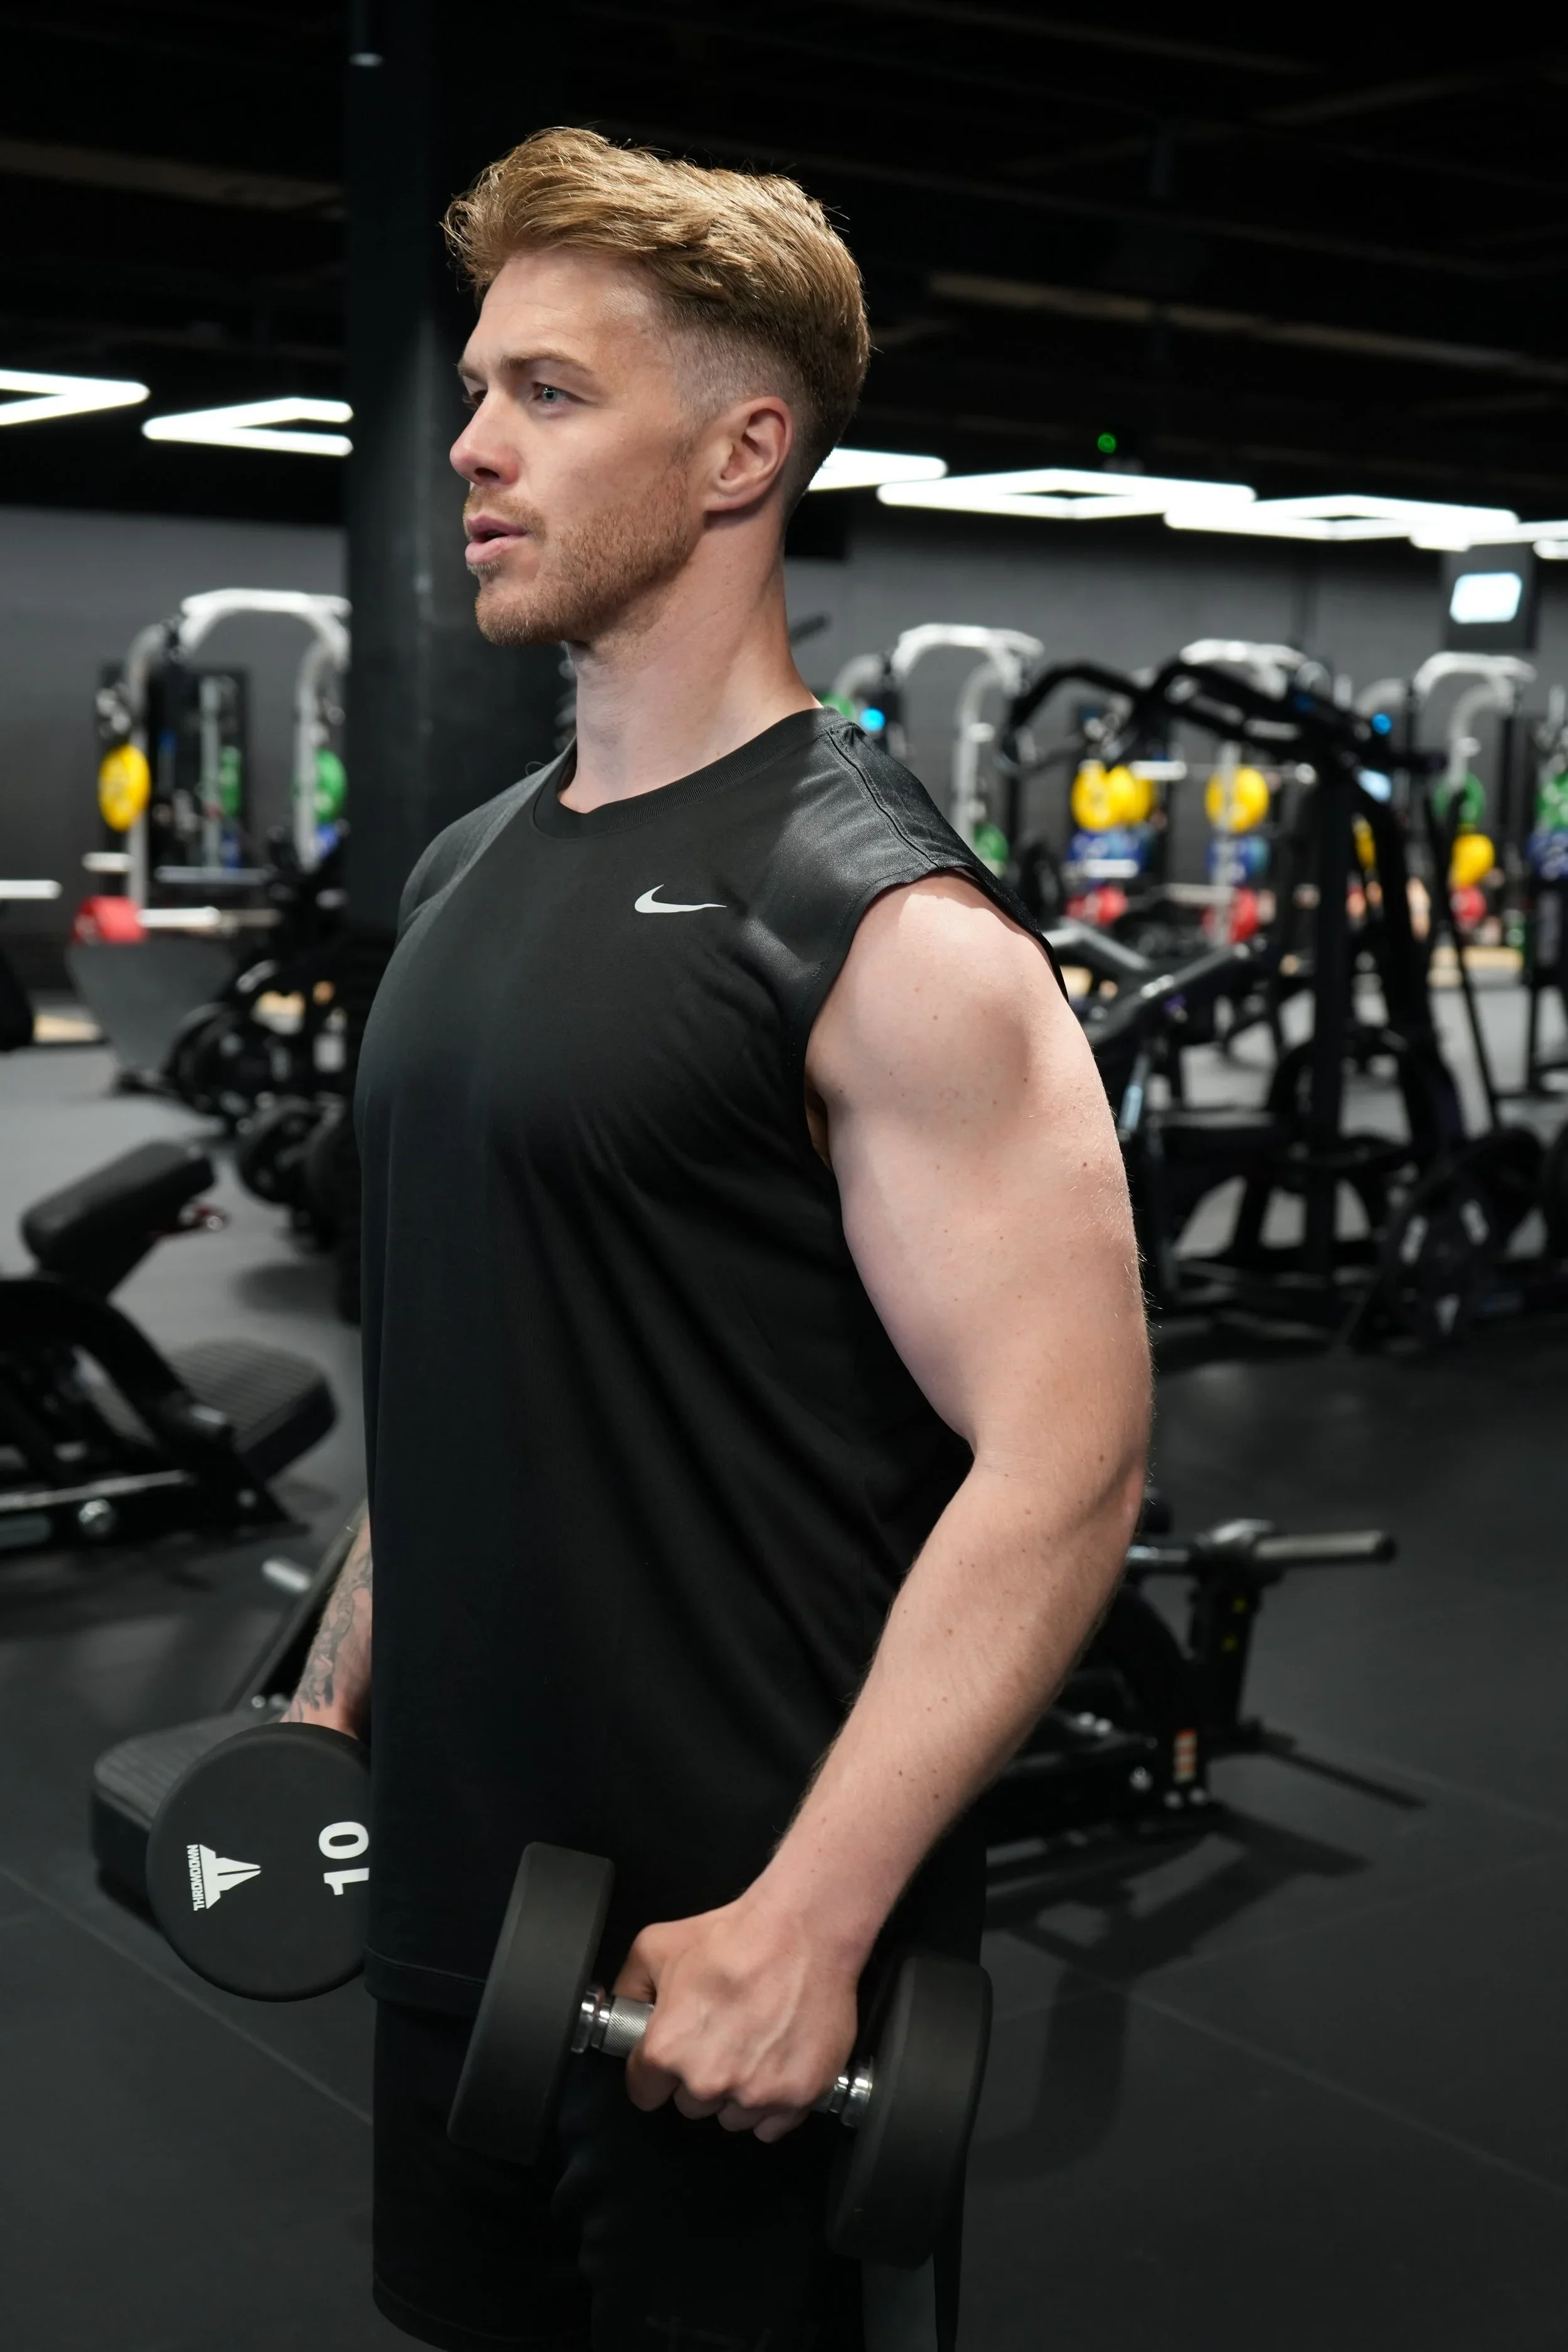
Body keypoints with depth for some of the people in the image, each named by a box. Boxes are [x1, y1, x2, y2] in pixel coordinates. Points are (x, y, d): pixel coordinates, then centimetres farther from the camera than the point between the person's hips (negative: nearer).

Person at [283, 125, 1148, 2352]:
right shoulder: (470, 870, 9)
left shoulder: (882, 925, -16)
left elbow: (1065, 1464, -20)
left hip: (737, 1952, -7)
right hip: (440, 1910, 8)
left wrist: (807, 1923, -23)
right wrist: (327, 1699, 16)